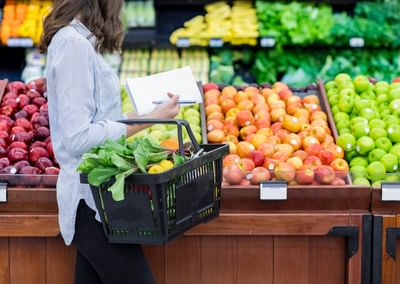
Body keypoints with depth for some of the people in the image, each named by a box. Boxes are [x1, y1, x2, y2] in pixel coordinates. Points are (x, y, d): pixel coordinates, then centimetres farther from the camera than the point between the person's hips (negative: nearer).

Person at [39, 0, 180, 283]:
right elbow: (77, 138, -19)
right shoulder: (73, 44, -15)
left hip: (91, 191, 10)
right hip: (92, 196, -10)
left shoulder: (76, 41, 13)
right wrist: (150, 119, -18)